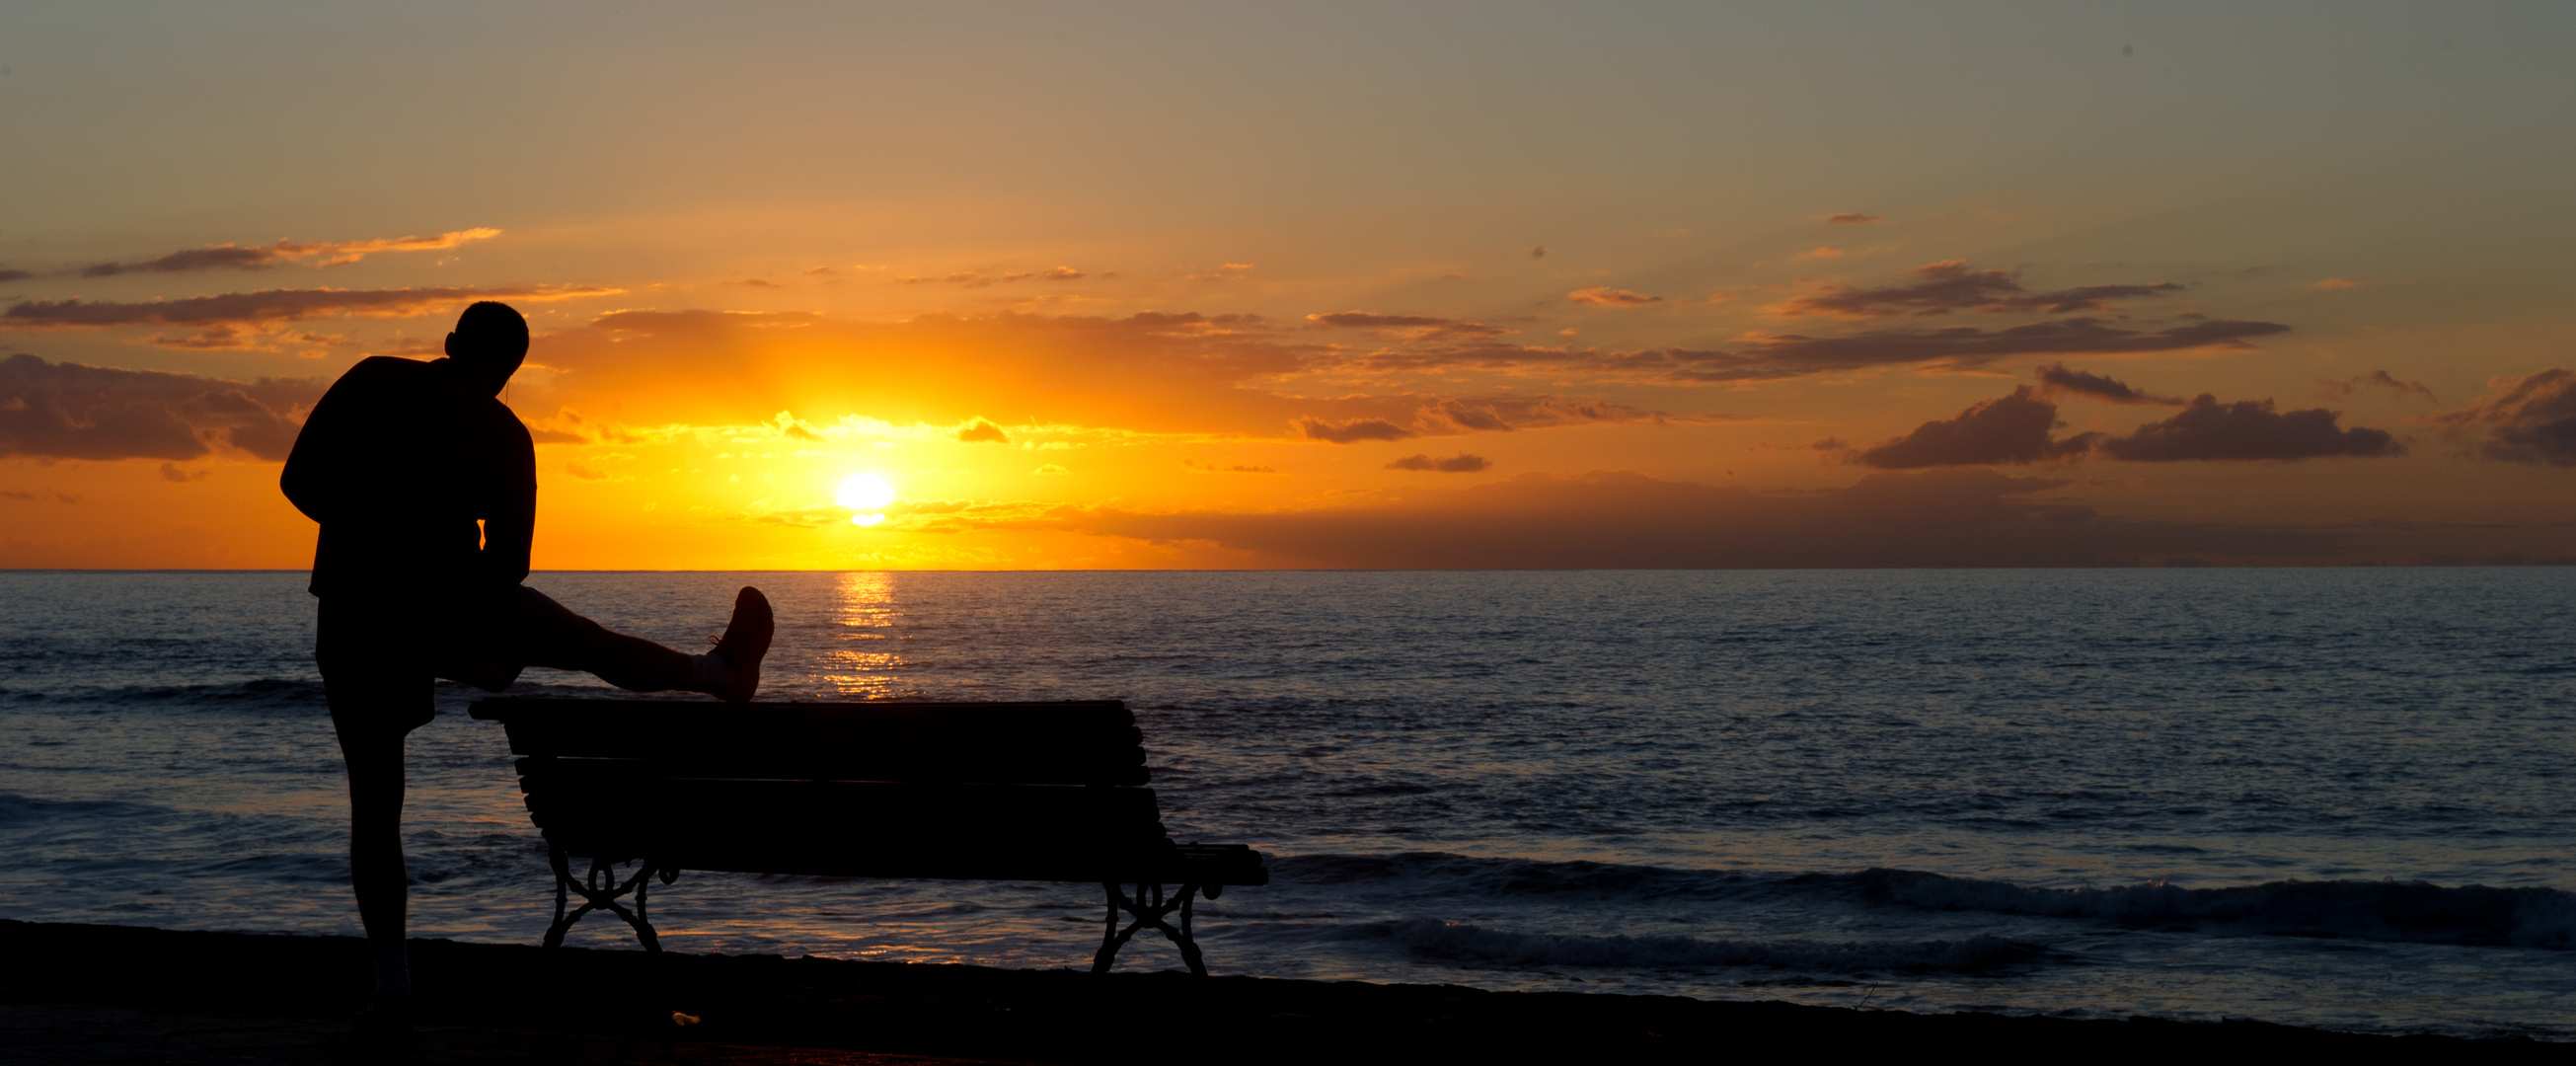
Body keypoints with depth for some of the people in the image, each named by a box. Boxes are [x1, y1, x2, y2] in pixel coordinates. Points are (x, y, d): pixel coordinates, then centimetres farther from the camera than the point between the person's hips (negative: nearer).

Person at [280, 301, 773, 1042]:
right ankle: (726, 674, 46)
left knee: (375, 801, 9)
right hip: (452, 603, 0)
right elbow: (508, 560, 6)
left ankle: (391, 989, 6)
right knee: (596, 645, 23)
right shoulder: (505, 435, 4)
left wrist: (366, 530, 14)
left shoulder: (375, 380, 1)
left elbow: (300, 481, -3)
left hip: (354, 614, 0)